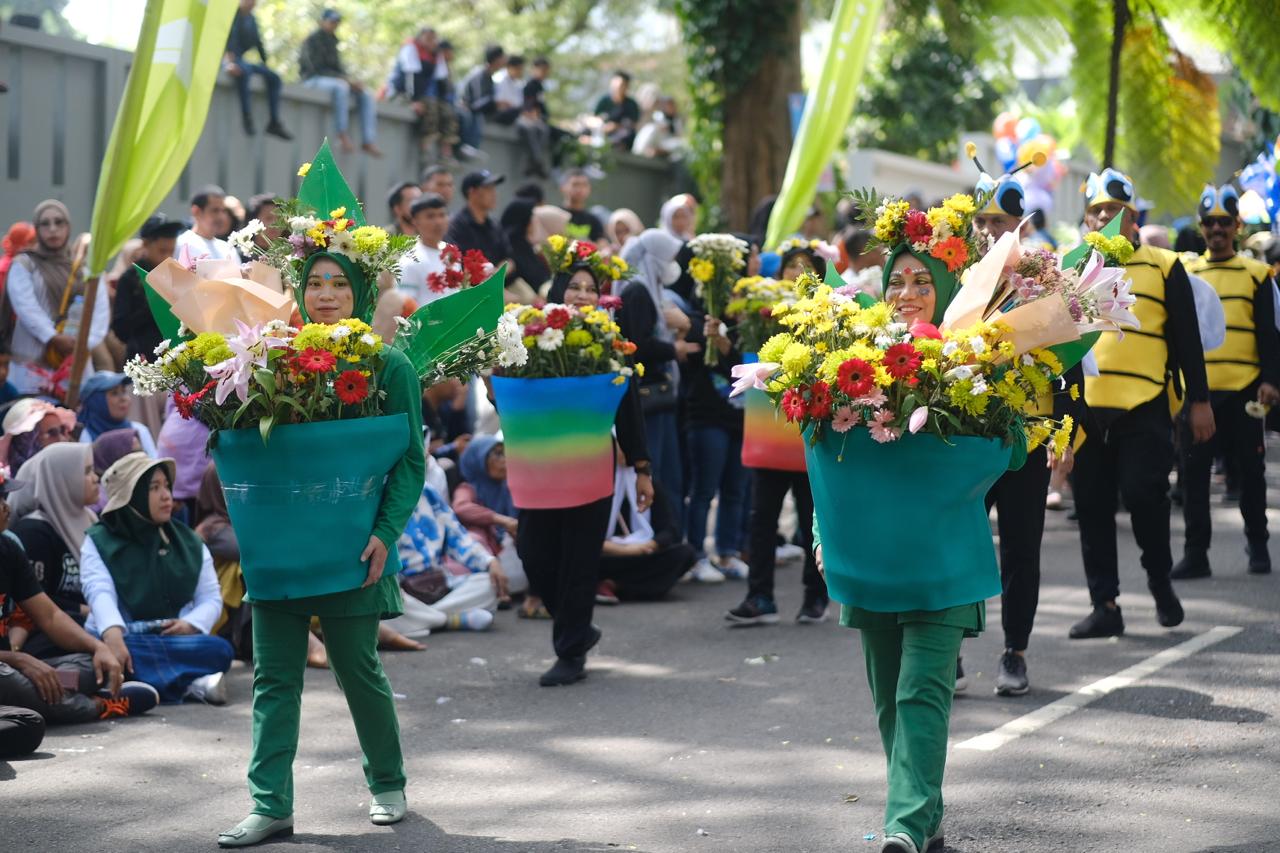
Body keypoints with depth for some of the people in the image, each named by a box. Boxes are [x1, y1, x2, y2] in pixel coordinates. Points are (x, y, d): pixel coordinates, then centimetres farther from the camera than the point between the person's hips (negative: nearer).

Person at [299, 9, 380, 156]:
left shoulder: (331, 42, 18)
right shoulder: (312, 41, -6)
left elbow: (338, 67, 17)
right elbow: (316, 68, -16)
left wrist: (350, 79, -6)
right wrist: (346, 79, -22)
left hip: (332, 79, 8)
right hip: (313, 80, -8)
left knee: (366, 96, -10)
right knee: (341, 87, -39)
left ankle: (368, 142, -21)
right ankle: (342, 136, -40)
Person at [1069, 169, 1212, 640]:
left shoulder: (1164, 267, 6)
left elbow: (1187, 340, 6)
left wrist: (1198, 401, 3)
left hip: (1144, 407, -3)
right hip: (1082, 406, 3)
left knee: (1143, 495, -10)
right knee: (1092, 508, 3)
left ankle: (1160, 581, 14)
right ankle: (1104, 605, 11)